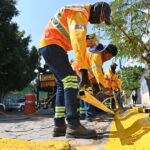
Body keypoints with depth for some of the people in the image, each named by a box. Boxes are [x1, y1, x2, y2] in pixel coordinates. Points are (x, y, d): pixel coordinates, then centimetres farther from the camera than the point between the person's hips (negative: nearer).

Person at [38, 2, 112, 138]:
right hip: (51, 45, -11)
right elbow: (78, 41, -28)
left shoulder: (81, 14, 22)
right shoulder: (80, 13, -13)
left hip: (49, 47, 11)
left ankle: (59, 125, 3)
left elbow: (78, 39, 20)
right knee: (71, 81, -20)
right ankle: (73, 126, -23)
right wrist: (84, 71, -34)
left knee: (62, 84, 4)